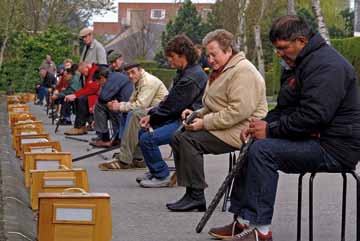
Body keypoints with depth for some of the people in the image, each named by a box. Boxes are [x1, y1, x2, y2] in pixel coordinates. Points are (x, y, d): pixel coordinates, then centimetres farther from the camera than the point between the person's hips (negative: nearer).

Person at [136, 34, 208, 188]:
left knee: (147, 139, -20)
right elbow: (169, 101, 15)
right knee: (143, 132, 12)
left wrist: (151, 117, -7)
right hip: (178, 118, 11)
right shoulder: (184, 73, 15)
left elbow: (171, 106, -20)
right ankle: (155, 171, 18)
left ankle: (162, 176, -5)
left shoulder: (191, 78, -20)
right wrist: (150, 114, 2)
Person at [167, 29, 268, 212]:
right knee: (178, 137, 3)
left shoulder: (242, 71, -16)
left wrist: (205, 123, -21)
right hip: (223, 126, 11)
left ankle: (196, 196, -15)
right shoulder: (221, 70, 19)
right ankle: (190, 191, 1)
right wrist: (197, 114, 7)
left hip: (240, 130, -11)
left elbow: (239, 111, -25)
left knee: (188, 140, -22)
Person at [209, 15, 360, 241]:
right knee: (252, 148, 11)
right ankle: (242, 220, 9)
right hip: (314, 140, 11)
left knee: (263, 150, -23)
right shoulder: (300, 63, 18)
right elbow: (284, 109, 20)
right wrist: (260, 125, 1)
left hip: (334, 147, -11)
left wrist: (270, 130, -18)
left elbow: (312, 116, -27)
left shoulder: (326, 65, -17)